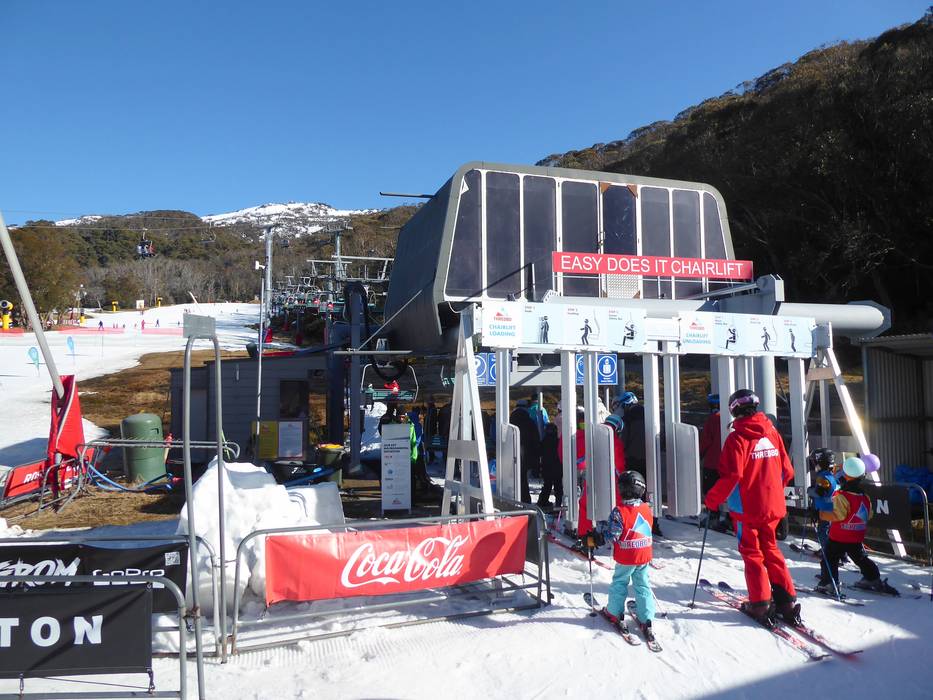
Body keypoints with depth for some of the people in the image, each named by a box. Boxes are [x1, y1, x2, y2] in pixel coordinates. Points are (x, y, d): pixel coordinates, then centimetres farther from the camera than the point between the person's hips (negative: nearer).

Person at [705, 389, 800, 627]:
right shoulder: (772, 433, 3)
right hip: (773, 505, 5)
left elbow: (731, 475, -21)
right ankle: (787, 600, 16)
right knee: (771, 549, 19)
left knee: (752, 554, 8)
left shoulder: (737, 437, -14)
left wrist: (713, 499, -9)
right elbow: (787, 470, 8)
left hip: (746, 507, -5)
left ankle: (761, 605, 8)